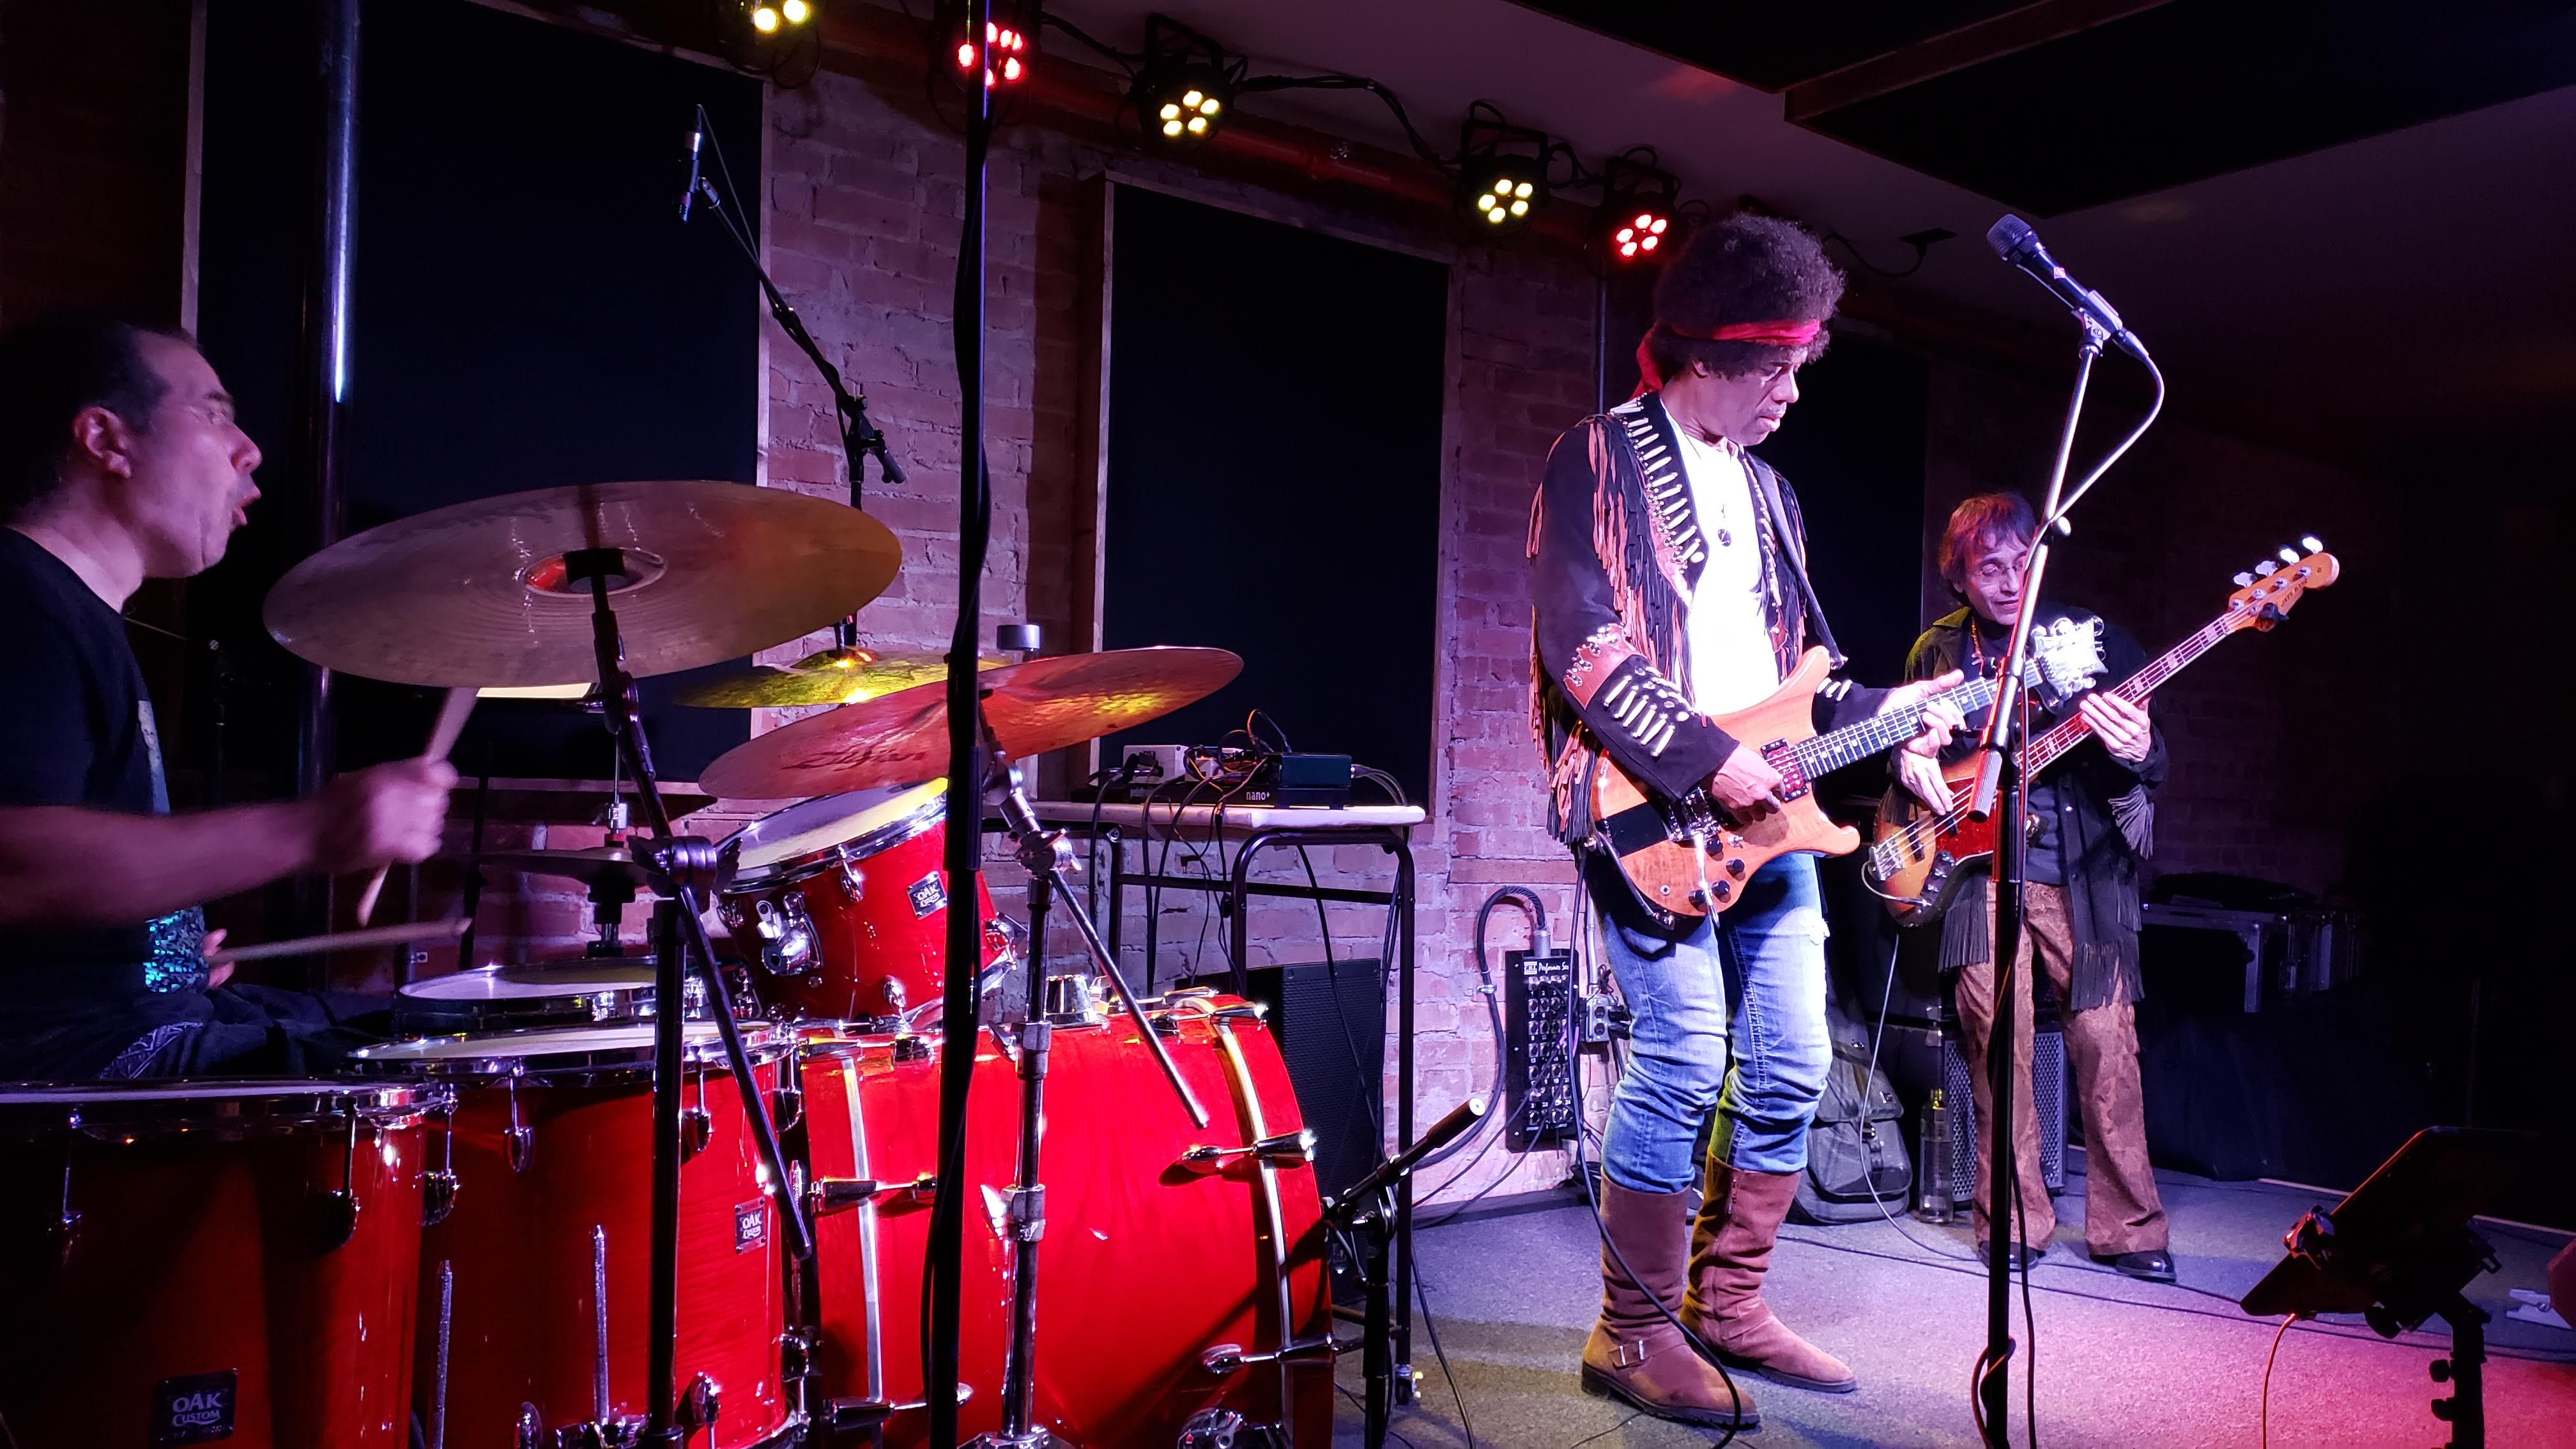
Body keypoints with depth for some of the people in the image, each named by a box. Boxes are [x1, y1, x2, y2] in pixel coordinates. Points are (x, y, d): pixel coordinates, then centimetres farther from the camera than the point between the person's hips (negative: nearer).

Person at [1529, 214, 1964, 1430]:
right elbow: (1580, 646, -14)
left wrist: (1875, 713, 8)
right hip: (1651, 813, -8)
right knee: (1685, 1061, -11)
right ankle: (1635, 1337, 5)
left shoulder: (1765, 490, 21)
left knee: (1792, 1069, 8)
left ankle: (1726, 1307, 23)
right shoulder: (1602, 459, -3)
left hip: (1766, 809, 8)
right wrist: (1706, 761, -18)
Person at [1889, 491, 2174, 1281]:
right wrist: (1911, 762, -3)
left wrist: (2139, 752, -22)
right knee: (1999, 1046, -3)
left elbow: (2151, 761, 2)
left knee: (2107, 1044, -3)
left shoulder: (2089, 638, 4)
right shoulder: (1937, 650, 9)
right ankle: (2014, 1221, 10)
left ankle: (2126, 1228, 10)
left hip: (2082, 868, 0)